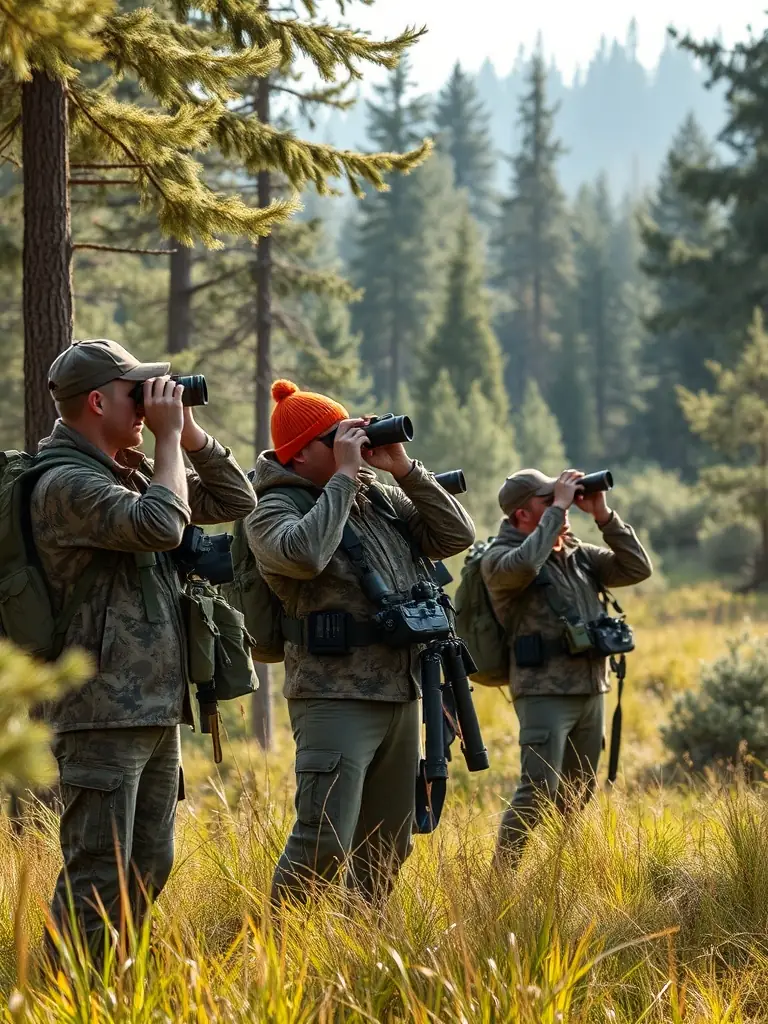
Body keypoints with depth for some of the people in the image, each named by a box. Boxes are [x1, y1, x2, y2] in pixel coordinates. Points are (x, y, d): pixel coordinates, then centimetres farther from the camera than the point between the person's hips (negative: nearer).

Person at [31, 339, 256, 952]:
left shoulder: (133, 475, 15)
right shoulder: (66, 484, -13)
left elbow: (236, 503, 20)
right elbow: (162, 526, -26)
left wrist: (189, 433, 7)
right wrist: (168, 435, -14)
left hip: (158, 710, 9)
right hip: (102, 712, -9)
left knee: (148, 870, 13)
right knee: (98, 876, -9)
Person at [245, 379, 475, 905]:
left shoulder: (380, 496, 13)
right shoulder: (274, 509, -5)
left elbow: (455, 536, 9)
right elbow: (304, 555, -27)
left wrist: (405, 470, 0)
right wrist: (344, 477, -17)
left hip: (401, 695, 7)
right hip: (336, 697, -7)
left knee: (388, 845, 15)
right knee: (323, 845, -16)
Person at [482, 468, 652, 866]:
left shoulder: (581, 555, 14)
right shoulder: (500, 557, -5)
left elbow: (637, 569, 8)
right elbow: (524, 565, -29)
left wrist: (603, 515, 0)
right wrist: (558, 508, -19)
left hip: (591, 691, 7)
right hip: (544, 693, -7)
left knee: (578, 795, 13)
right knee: (538, 793, -15)